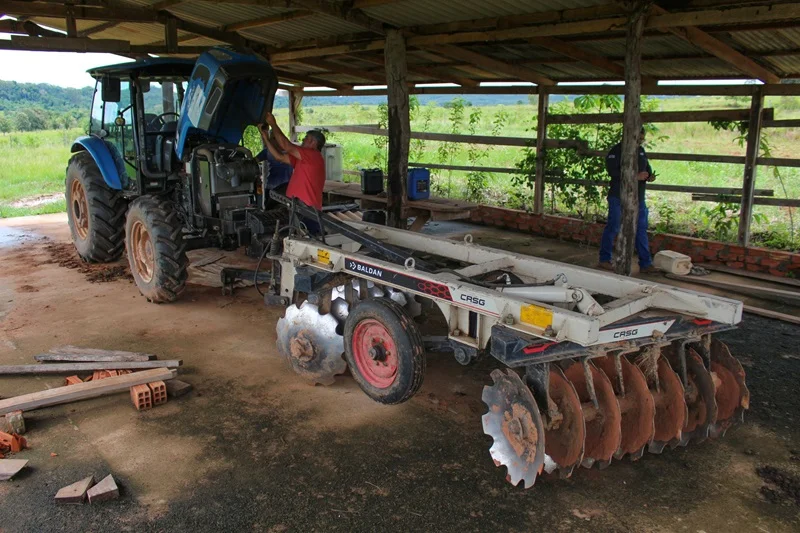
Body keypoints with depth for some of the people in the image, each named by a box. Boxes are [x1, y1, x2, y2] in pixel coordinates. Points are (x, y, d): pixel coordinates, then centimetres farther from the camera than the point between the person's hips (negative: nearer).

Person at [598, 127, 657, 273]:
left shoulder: (641, 151, 16)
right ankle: (605, 260, 11)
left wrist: (650, 176, 3)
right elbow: (613, 171, -21)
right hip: (619, 197, -7)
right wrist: (636, 176, -23)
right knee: (613, 228, -1)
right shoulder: (617, 150, -8)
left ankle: (645, 264, 12)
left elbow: (647, 167, 27)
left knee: (641, 229, 7)